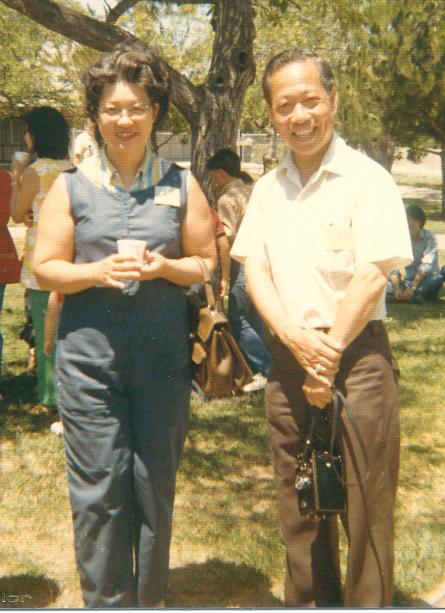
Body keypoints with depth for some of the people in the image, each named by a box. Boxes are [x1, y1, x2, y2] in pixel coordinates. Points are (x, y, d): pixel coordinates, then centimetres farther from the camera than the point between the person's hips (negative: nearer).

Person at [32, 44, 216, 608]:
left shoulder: (180, 184, 8)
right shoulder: (71, 186, 5)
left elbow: (206, 263, 9)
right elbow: (44, 269, 4)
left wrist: (164, 267, -12)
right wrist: (99, 271, -14)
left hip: (164, 355, 1)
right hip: (89, 354, -1)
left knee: (156, 485, 9)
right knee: (97, 489, 1)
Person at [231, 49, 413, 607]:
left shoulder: (367, 179, -6)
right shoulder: (267, 189, 11)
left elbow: (371, 276, -12)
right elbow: (253, 269, 4)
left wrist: (328, 354, -12)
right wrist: (295, 337, -12)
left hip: (357, 357, -5)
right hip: (287, 359, 5)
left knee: (365, 510, 0)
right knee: (298, 508, 14)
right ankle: (308, 602, 29)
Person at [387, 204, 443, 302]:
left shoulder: (430, 237, -7)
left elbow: (427, 265, -18)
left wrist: (412, 287, -30)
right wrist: (397, 288, -26)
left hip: (427, 280, -2)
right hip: (408, 280, 2)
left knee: (438, 279, -36)